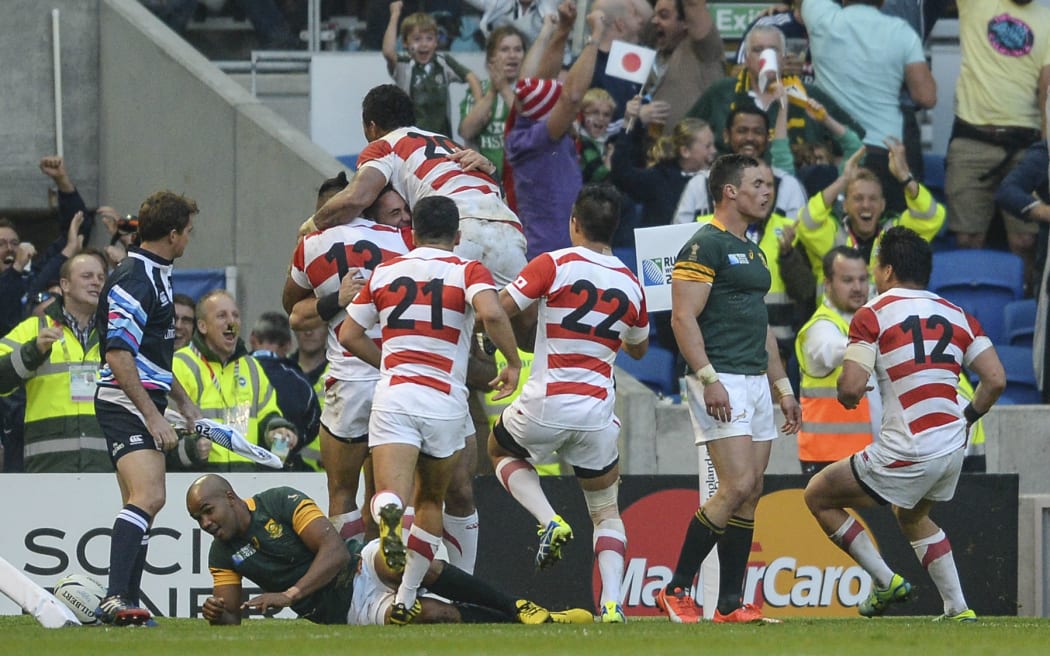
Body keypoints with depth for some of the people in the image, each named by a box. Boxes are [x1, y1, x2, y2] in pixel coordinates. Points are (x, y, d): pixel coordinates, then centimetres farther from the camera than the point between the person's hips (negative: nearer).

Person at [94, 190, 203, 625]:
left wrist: (183, 402, 32)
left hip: (144, 404, 11)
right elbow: (118, 354, -21)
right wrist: (153, 416, -23)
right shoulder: (133, 280, -15)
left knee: (142, 504, 11)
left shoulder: (157, 275, 18)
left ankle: (124, 604, 13)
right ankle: (116, 598, -34)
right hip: (126, 404, -11)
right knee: (149, 496, -25)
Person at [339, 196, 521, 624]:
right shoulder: (467, 271, 3)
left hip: (393, 396, 0)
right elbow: (491, 314, -17)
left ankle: (388, 514, -52)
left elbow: (349, 336, 17)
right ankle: (406, 601, 20)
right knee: (431, 500, 20)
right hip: (446, 403, 0)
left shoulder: (384, 272, 13)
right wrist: (513, 363, -3)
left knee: (391, 493, -14)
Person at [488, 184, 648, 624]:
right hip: (597, 414, 3)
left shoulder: (554, 265, -7)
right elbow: (639, 349, 22)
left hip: (545, 405, -3)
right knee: (606, 511, 17)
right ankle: (611, 603, -3)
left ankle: (549, 521, 3)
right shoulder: (631, 285, 6)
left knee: (501, 451, 29)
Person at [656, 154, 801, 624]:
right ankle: (677, 590, -9)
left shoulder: (752, 253, 20)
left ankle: (730, 604, 6)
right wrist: (708, 379, -24)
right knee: (737, 487, -16)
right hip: (722, 382, -9)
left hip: (756, 381, 9)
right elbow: (683, 317, -16)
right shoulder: (704, 246, -9)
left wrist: (782, 386, 22)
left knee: (750, 494, 5)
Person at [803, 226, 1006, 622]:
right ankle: (958, 608, 24)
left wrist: (847, 397, 10)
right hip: (953, 448, 7)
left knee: (819, 496, 12)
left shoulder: (873, 314, -5)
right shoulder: (958, 315, 10)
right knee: (913, 516, 34)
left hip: (905, 454, -7)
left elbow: (851, 388, -14)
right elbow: (995, 380, 4)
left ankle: (885, 581, 7)